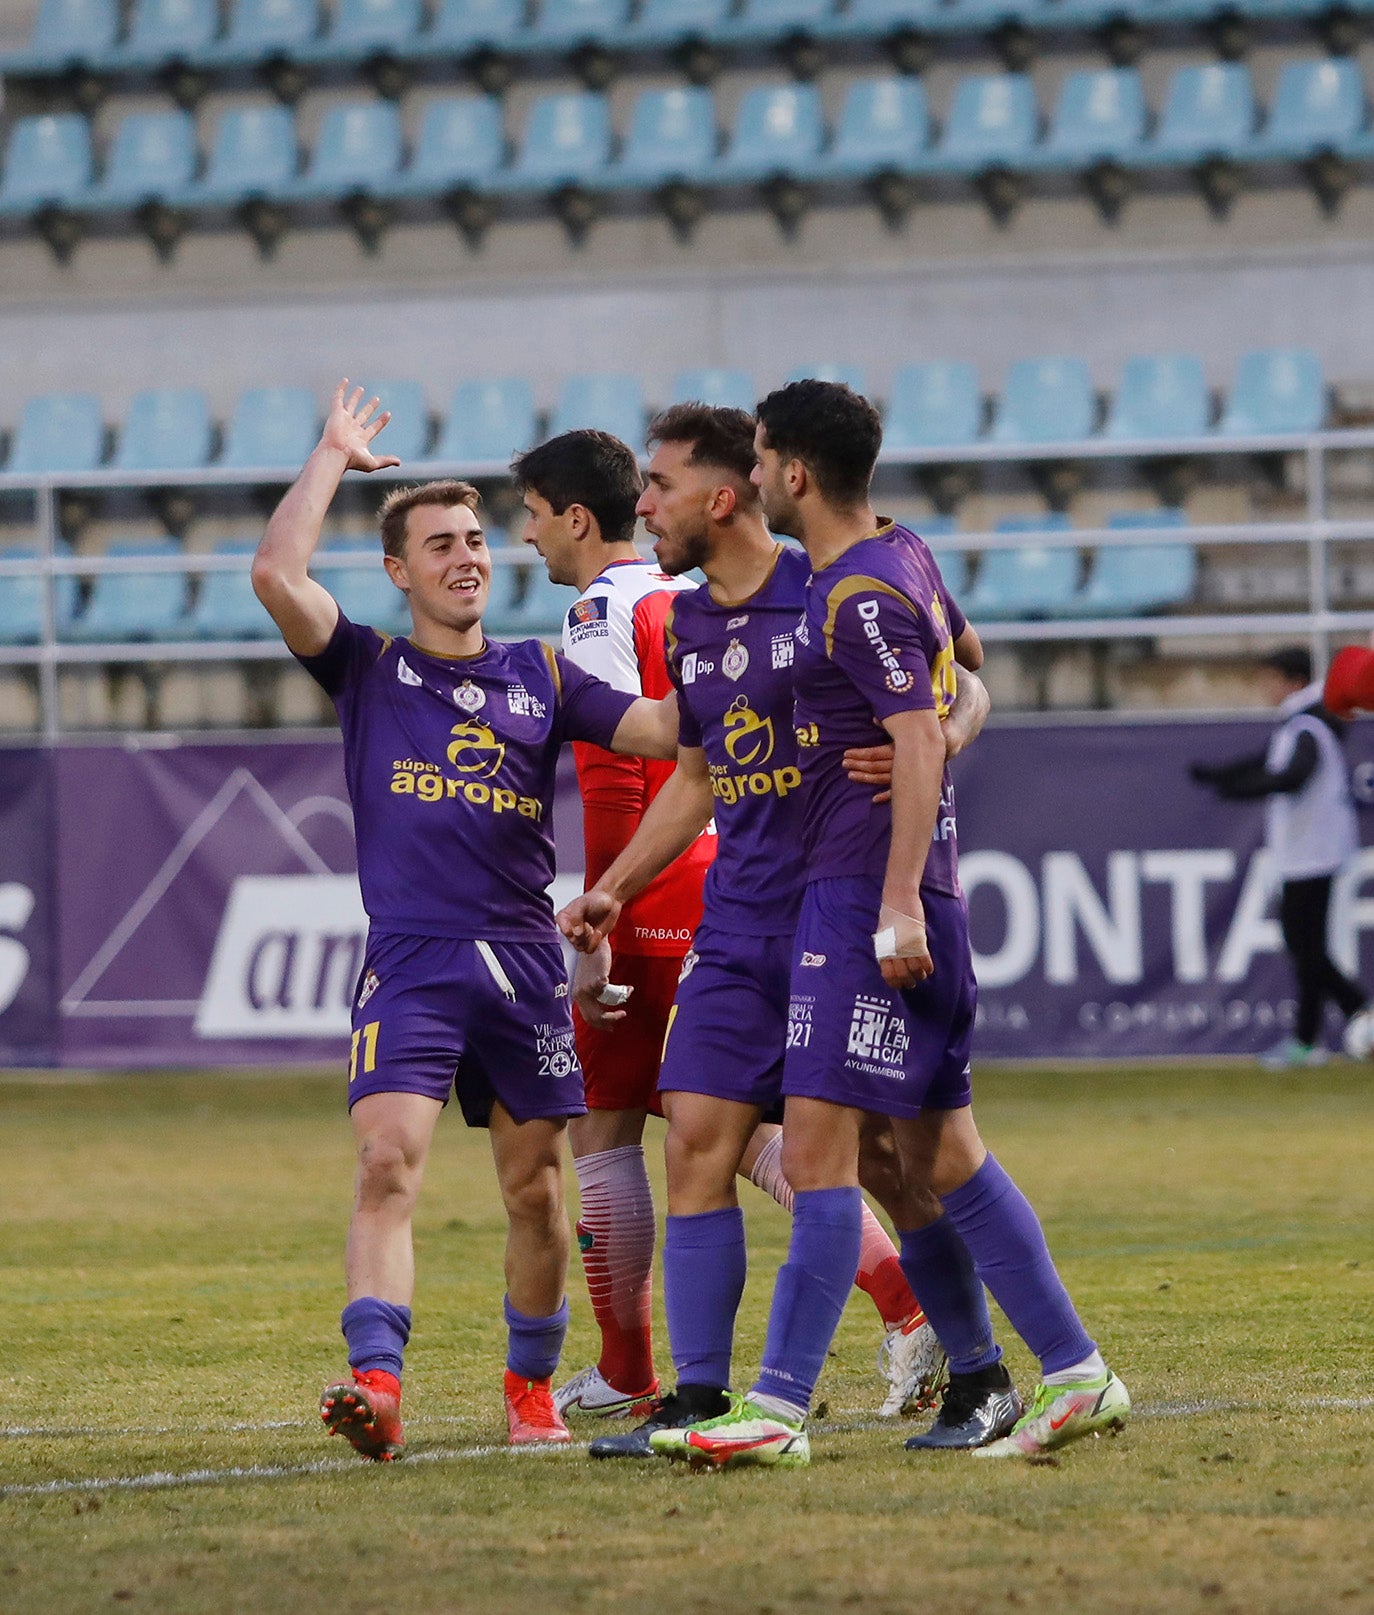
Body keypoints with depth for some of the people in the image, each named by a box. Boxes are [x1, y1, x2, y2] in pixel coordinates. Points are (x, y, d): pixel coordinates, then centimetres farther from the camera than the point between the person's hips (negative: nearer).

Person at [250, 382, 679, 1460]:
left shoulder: (541, 678, 15)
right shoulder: (368, 669, 8)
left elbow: (669, 730, 8)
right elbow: (278, 573, -7)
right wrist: (335, 456, 3)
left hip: (525, 960, 3)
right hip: (409, 959, -3)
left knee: (536, 1191, 7)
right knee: (387, 1168, -19)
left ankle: (532, 1388, 23)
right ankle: (377, 1385, -28)